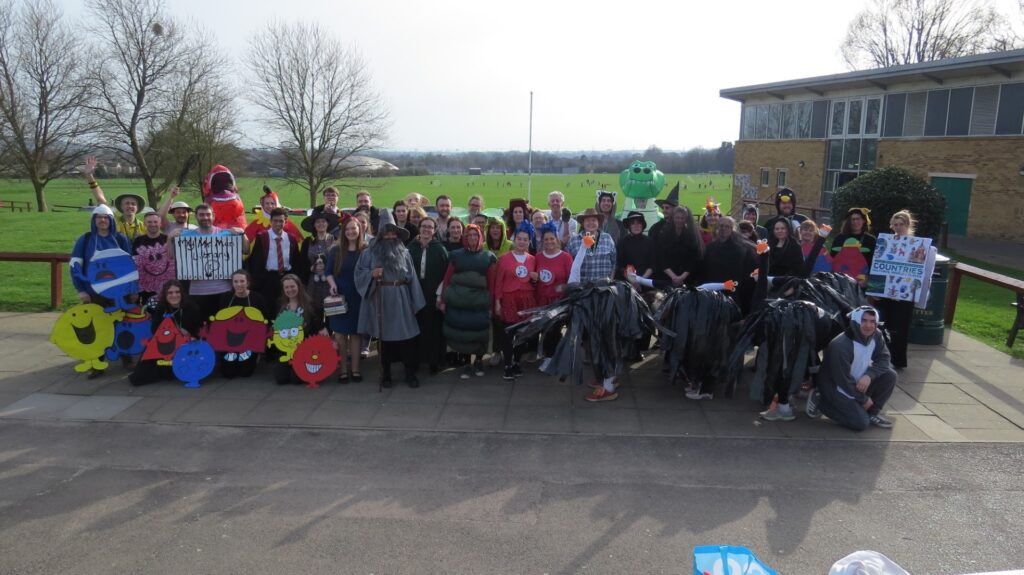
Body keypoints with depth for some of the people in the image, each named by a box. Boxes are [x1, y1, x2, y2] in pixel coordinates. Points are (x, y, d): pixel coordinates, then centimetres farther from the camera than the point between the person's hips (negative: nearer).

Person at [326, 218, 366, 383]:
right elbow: (329, 272, 7)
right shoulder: (335, 250, 3)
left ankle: (355, 369, 14)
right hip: (340, 297, 1)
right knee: (340, 333, 1)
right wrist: (332, 284, -11)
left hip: (359, 297, 0)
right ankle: (342, 369, 11)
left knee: (356, 333, 5)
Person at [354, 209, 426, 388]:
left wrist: (415, 302, 4)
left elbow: (411, 277, 8)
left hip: (401, 301, 1)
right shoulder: (370, 253, 5)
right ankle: (386, 374, 15)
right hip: (380, 300, -1)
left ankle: (410, 373, 9)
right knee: (384, 336, 4)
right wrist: (371, 274, -16)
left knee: (406, 336, 0)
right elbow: (359, 273, 4)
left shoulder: (404, 252, 10)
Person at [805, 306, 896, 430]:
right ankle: (820, 400, -1)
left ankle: (872, 413, 5)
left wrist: (869, 375, -24)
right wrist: (863, 399, -13)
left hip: (857, 383, 8)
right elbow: (843, 380, -25)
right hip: (835, 386, -8)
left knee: (889, 375, -8)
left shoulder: (876, 336, -7)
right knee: (861, 422, -17)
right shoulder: (841, 346, -30)